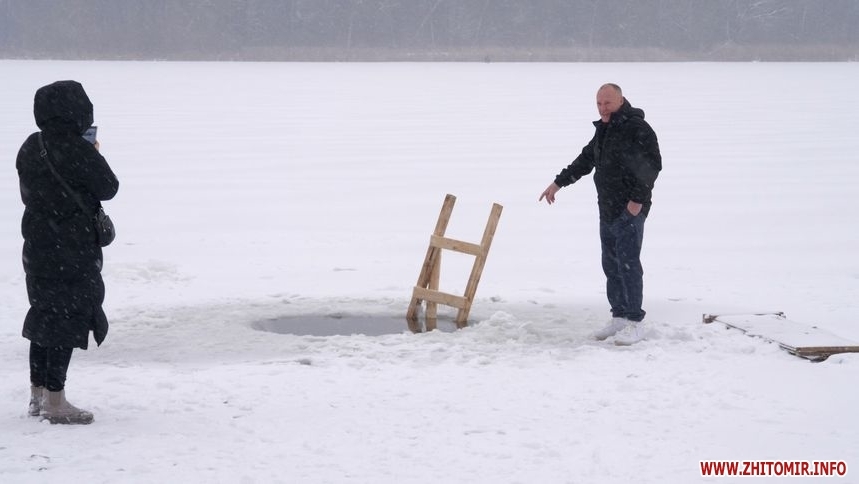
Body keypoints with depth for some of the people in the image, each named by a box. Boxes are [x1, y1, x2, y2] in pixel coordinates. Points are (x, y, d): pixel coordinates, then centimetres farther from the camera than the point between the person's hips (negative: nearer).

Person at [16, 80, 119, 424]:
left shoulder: (30, 148, 3)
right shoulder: (80, 153, -19)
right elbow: (108, 189, -9)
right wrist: (94, 159, 8)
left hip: (37, 247, 7)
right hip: (73, 250, -7)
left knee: (44, 316, 17)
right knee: (68, 320, 0)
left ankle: (38, 394, 26)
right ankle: (55, 402, 2)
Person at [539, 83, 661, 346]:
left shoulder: (638, 129, -13)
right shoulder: (603, 130, 16)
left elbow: (651, 165, -18)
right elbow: (586, 160, 26)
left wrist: (638, 199, -21)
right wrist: (559, 182, 26)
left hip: (629, 210, -9)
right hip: (607, 210, 9)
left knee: (628, 263, -9)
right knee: (611, 265, 11)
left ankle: (635, 322, -4)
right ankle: (619, 317, 18)